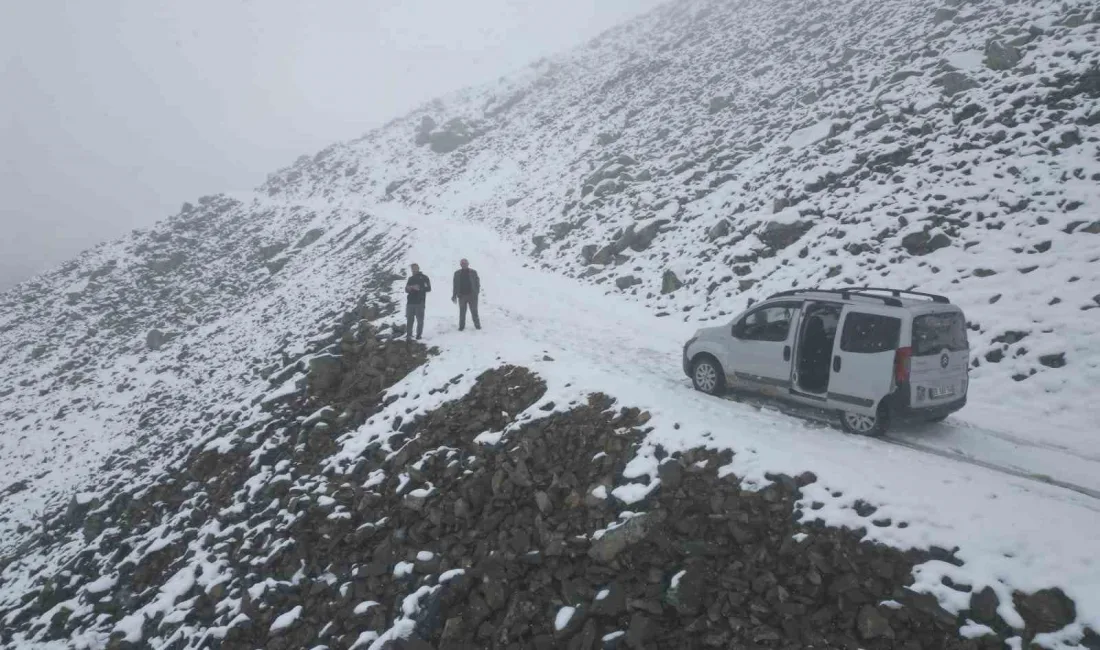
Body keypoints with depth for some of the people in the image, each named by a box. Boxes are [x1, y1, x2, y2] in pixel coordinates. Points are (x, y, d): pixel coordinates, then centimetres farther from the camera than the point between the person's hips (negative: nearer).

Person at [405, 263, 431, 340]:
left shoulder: (424, 278, 4)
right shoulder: (411, 278, 18)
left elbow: (428, 288, -4)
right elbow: (406, 290, 19)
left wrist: (419, 288, -18)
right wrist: (409, 288, -5)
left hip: (420, 302, -4)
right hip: (410, 302, 4)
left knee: (420, 319, -1)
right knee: (409, 319, 2)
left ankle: (419, 335, 6)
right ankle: (408, 334, 6)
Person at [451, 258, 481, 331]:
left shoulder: (473, 272, 2)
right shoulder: (457, 273, 6)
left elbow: (477, 283, 2)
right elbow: (455, 285, 7)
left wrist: (477, 292, -8)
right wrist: (454, 295, 3)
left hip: (472, 295, -1)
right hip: (462, 295, 1)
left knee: (474, 311, 3)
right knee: (462, 312, 4)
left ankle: (477, 325, 12)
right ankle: (461, 326, 11)